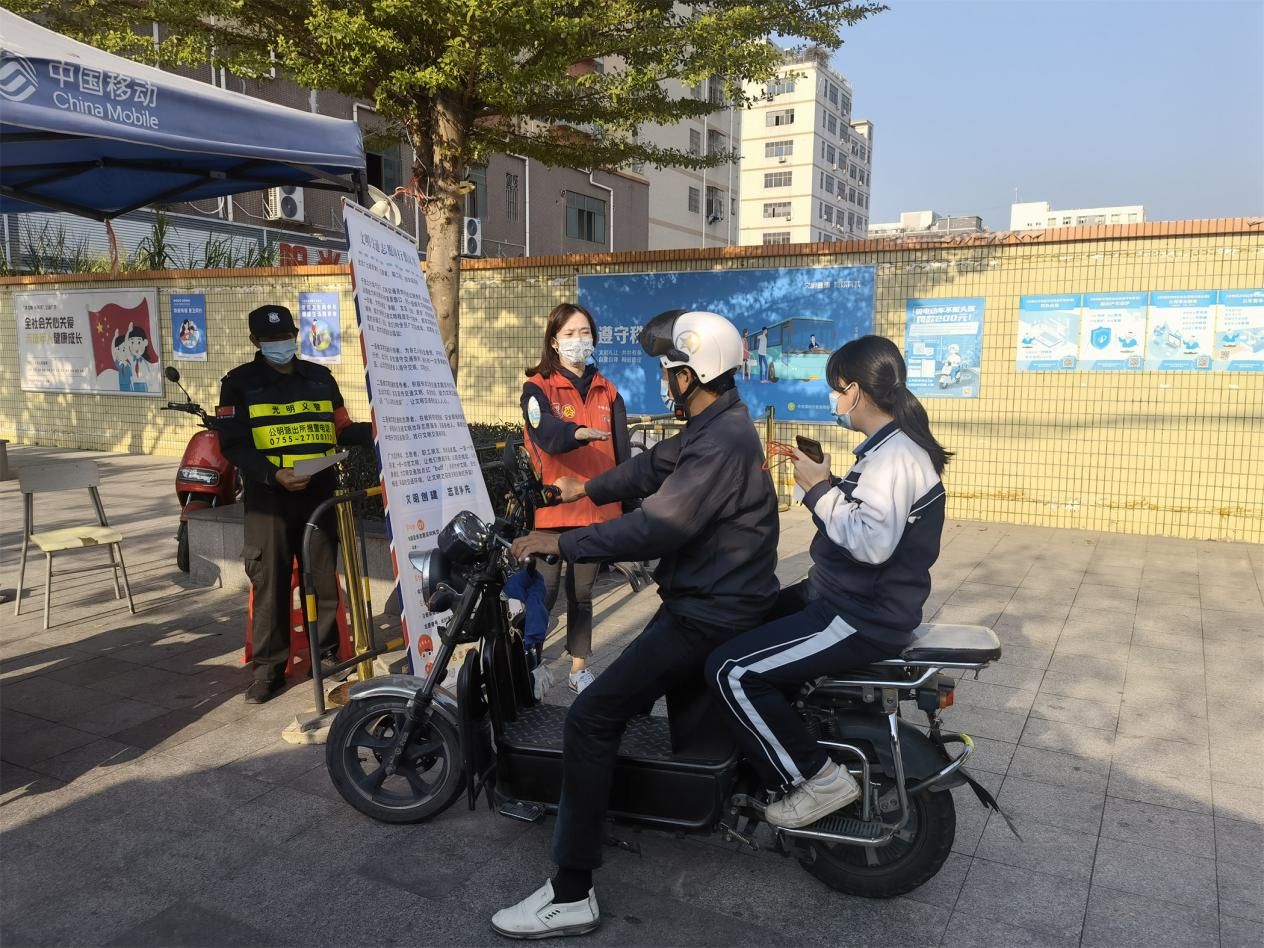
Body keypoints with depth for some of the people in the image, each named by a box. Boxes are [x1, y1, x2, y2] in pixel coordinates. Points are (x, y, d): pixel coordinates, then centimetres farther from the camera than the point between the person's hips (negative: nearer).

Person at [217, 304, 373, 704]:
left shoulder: (320, 378, 13)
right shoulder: (239, 383, 2)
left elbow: (342, 430, 13)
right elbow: (233, 445, -5)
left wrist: (377, 432, -6)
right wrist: (274, 475, -20)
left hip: (320, 493, 3)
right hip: (268, 498, -3)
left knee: (325, 578, 8)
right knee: (270, 584, 0)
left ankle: (328, 652, 21)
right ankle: (268, 667, 10)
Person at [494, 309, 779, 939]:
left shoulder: (722, 443, -24)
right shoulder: (717, 421, 9)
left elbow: (656, 528, -30)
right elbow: (654, 464, 23)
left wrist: (561, 543, -23)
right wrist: (588, 489, 30)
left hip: (710, 615, -11)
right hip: (706, 597, 11)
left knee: (590, 719, -14)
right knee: (633, 691, 27)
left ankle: (571, 896, -7)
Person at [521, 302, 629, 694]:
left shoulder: (607, 392, 10)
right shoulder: (538, 387, -3)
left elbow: (622, 454, 8)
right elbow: (546, 433, -24)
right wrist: (580, 432, -45)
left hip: (597, 506, 4)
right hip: (553, 506, -4)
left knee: (582, 592, 13)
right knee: (545, 591, -2)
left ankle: (579, 668, 24)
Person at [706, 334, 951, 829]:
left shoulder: (895, 455, -22)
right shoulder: (888, 444, 11)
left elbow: (873, 543, -32)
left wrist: (820, 491, -22)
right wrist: (823, 481, 3)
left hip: (863, 617, -11)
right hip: (851, 598, 11)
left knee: (731, 671, -17)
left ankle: (819, 778, -4)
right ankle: (753, 760, 31)